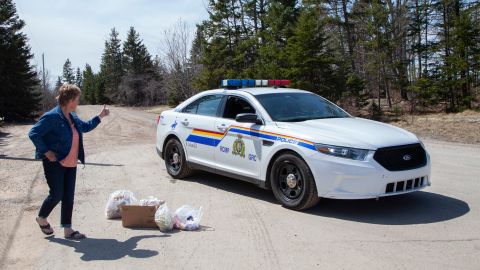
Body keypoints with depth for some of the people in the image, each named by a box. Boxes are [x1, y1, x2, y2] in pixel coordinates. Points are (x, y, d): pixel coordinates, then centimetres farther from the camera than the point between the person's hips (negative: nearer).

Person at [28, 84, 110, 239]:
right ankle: (41, 218, 28)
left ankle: (67, 229, 15)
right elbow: (33, 134, -19)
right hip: (55, 163, -8)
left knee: (69, 196, 7)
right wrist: (46, 151, -19)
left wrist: (100, 117, 23)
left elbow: (85, 126, 28)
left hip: (70, 164, 8)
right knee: (57, 195, -1)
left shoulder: (72, 117, 9)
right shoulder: (52, 116, -17)